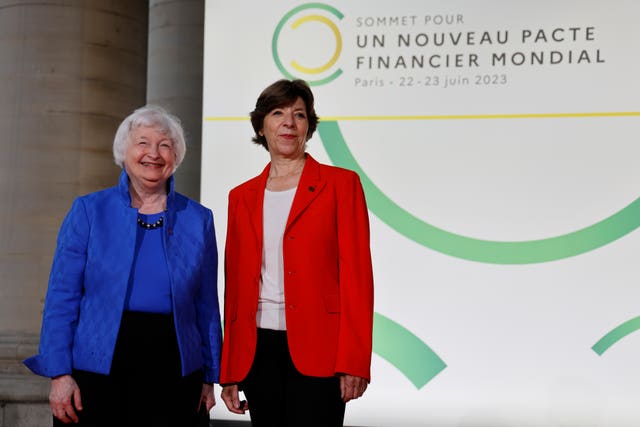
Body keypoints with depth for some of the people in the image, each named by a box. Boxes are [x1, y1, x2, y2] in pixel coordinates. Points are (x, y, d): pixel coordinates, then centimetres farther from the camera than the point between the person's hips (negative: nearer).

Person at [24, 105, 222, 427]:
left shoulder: (198, 219, 7)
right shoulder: (88, 211, 3)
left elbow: (207, 305, 9)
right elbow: (62, 296, 0)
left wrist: (209, 377, 7)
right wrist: (59, 373, -7)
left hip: (173, 373, 1)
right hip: (96, 373, -1)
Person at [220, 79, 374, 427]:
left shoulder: (341, 184, 1)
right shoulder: (242, 197, 13)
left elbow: (357, 275, -4)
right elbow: (234, 284, 13)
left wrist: (354, 362, -11)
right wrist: (228, 371, 11)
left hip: (316, 350, -4)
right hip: (257, 350, 4)